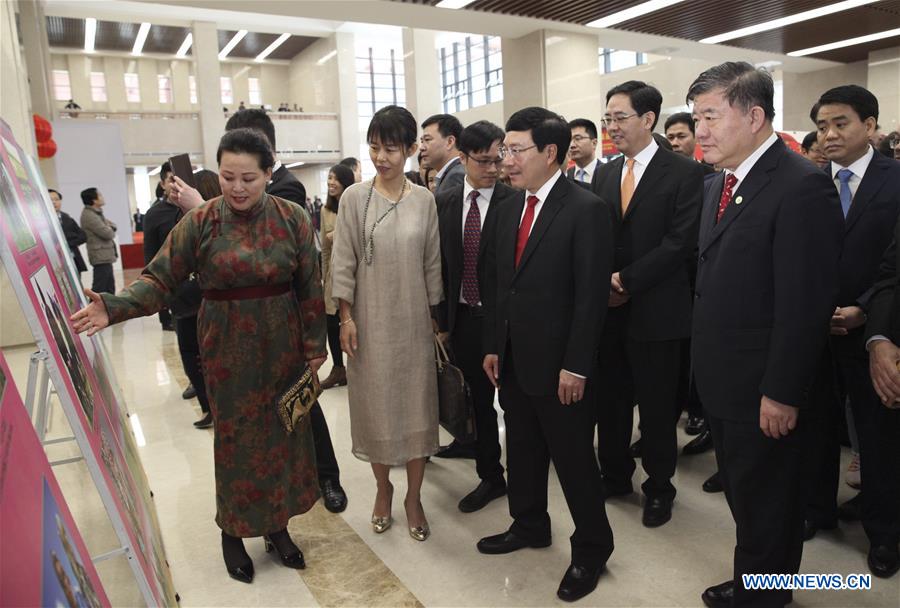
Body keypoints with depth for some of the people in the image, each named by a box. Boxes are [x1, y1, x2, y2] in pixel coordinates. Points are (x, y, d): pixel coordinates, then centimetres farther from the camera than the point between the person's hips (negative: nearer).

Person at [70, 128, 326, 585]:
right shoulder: (200, 222, -6)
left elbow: (310, 286, -1)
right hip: (228, 349, -1)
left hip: (282, 345, 2)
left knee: (284, 431, 9)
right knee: (235, 436, 7)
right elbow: (161, 277, -8)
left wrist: (315, 343, -1)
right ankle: (233, 531, 27)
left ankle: (277, 525, 28)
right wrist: (114, 308, -24)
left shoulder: (292, 218, -4)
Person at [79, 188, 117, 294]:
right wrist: (110, 230, 3)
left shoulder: (97, 213, 16)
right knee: (99, 288, -10)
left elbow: (112, 226, 15)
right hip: (101, 256, -10)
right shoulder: (89, 215, -15)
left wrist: (109, 229, -7)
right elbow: (108, 233, -20)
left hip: (105, 256, 10)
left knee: (110, 287, 16)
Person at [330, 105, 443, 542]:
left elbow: (432, 263, 4)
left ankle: (413, 496, 24)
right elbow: (343, 262, -2)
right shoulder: (354, 198, -3)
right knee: (375, 405, 10)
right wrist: (346, 318, -5)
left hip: (413, 321, 1)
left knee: (417, 406, 7)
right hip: (370, 321, -1)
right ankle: (383, 488, 32)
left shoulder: (424, 200, 0)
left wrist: (436, 316, 5)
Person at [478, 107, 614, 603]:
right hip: (513, 359, 7)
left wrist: (576, 366, -17)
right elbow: (494, 281, 11)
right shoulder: (508, 208, 8)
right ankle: (529, 525, 41)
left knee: (573, 457, 7)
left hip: (560, 364, -7)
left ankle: (591, 549, 28)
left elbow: (591, 295, -16)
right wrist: (492, 346, 9)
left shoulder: (586, 209, -13)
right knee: (522, 449, 20)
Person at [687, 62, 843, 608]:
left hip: (765, 392, -8)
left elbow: (805, 305, -21)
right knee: (743, 496, 22)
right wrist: (705, 363, 11)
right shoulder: (719, 184, 9)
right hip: (722, 381, 8)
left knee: (767, 507, 12)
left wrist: (782, 394, -19)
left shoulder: (802, 186, -19)